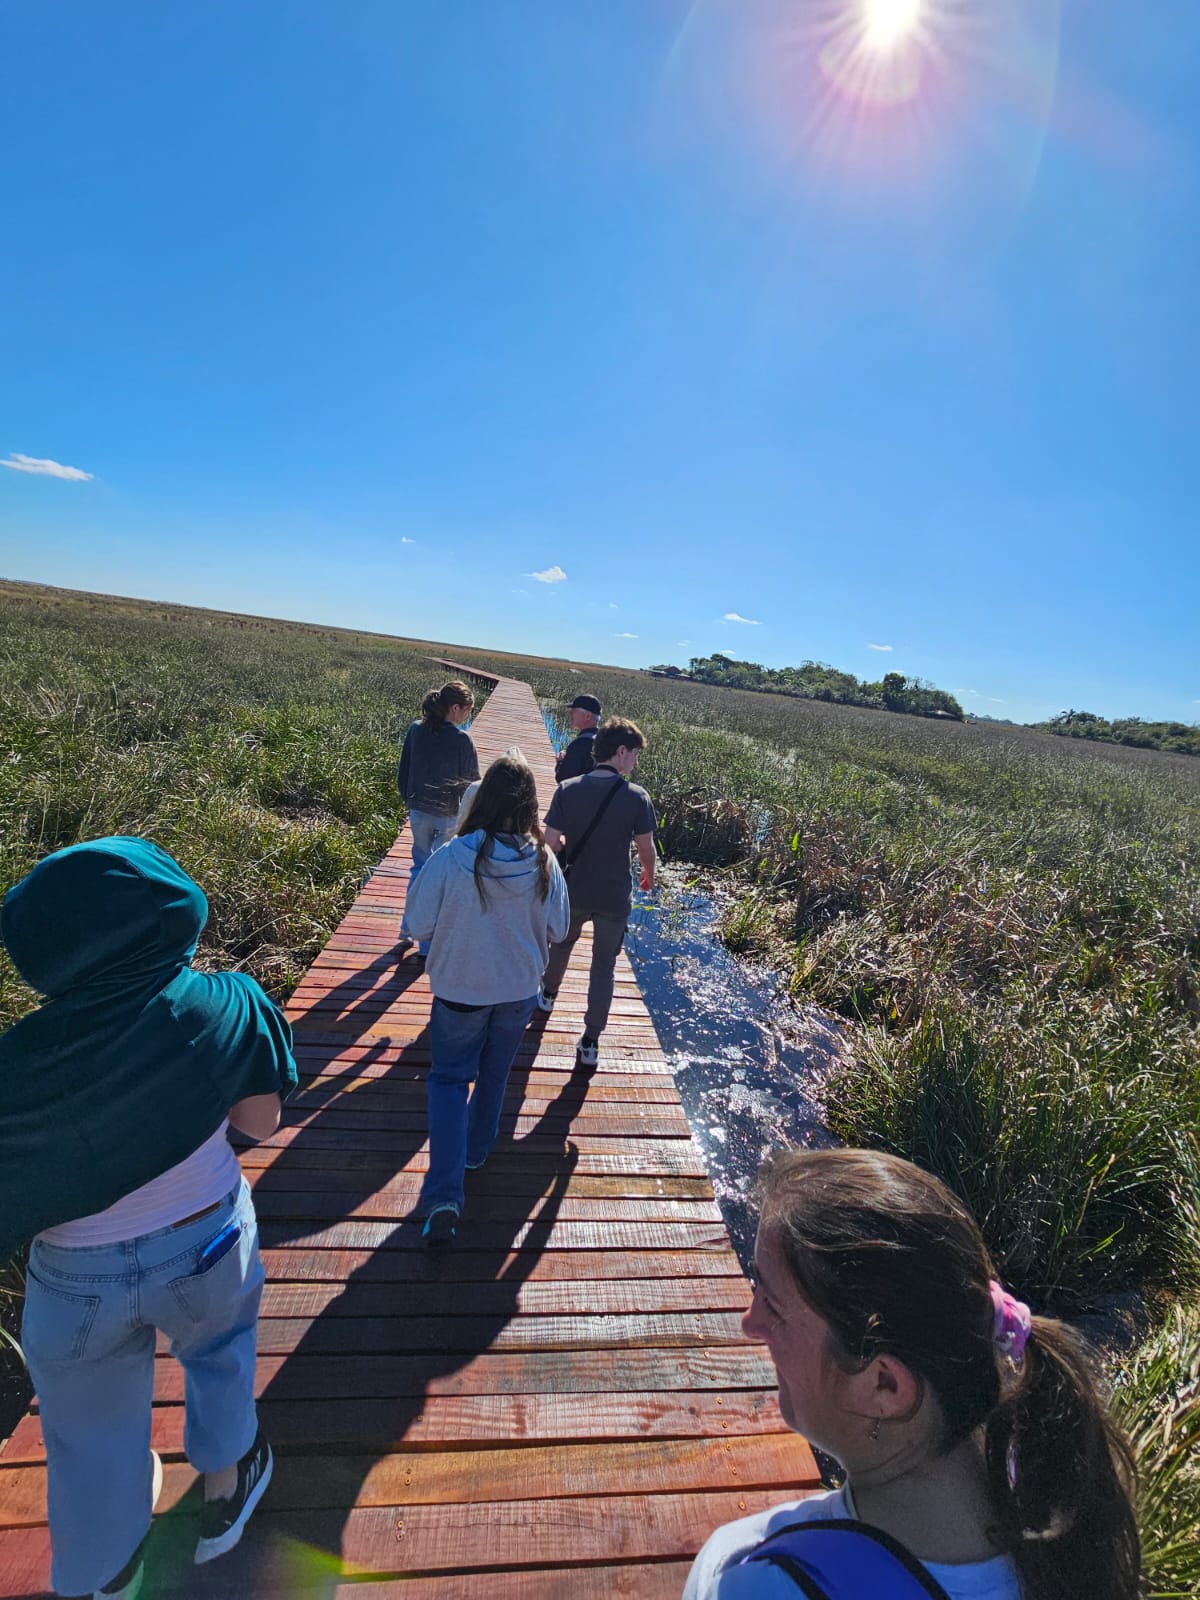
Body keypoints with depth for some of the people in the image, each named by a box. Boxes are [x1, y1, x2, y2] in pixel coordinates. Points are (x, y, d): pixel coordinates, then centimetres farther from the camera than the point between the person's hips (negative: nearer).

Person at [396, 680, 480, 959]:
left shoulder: (415, 730, -2)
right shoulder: (462, 739, -17)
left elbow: (403, 773, 6)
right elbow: (472, 783, -11)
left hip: (419, 812, 5)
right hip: (450, 817, -4)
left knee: (420, 868, 21)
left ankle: (408, 931, 28)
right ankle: (428, 943, 17)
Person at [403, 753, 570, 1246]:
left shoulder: (451, 859, -25)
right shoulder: (544, 863, -18)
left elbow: (418, 924, -14)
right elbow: (557, 928, -5)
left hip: (459, 989, -2)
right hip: (519, 989, 2)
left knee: (449, 1078, 15)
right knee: (494, 1072, 25)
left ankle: (443, 1196, 5)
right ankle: (476, 1149, 47)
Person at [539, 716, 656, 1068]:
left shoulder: (567, 789, -12)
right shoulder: (636, 797, -17)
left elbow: (550, 843, -11)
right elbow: (646, 849, -8)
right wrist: (648, 875, 12)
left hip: (572, 892, 2)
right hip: (614, 899, -2)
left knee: (562, 941, 30)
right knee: (603, 967, 14)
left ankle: (548, 994, 55)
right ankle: (590, 1042, 21)